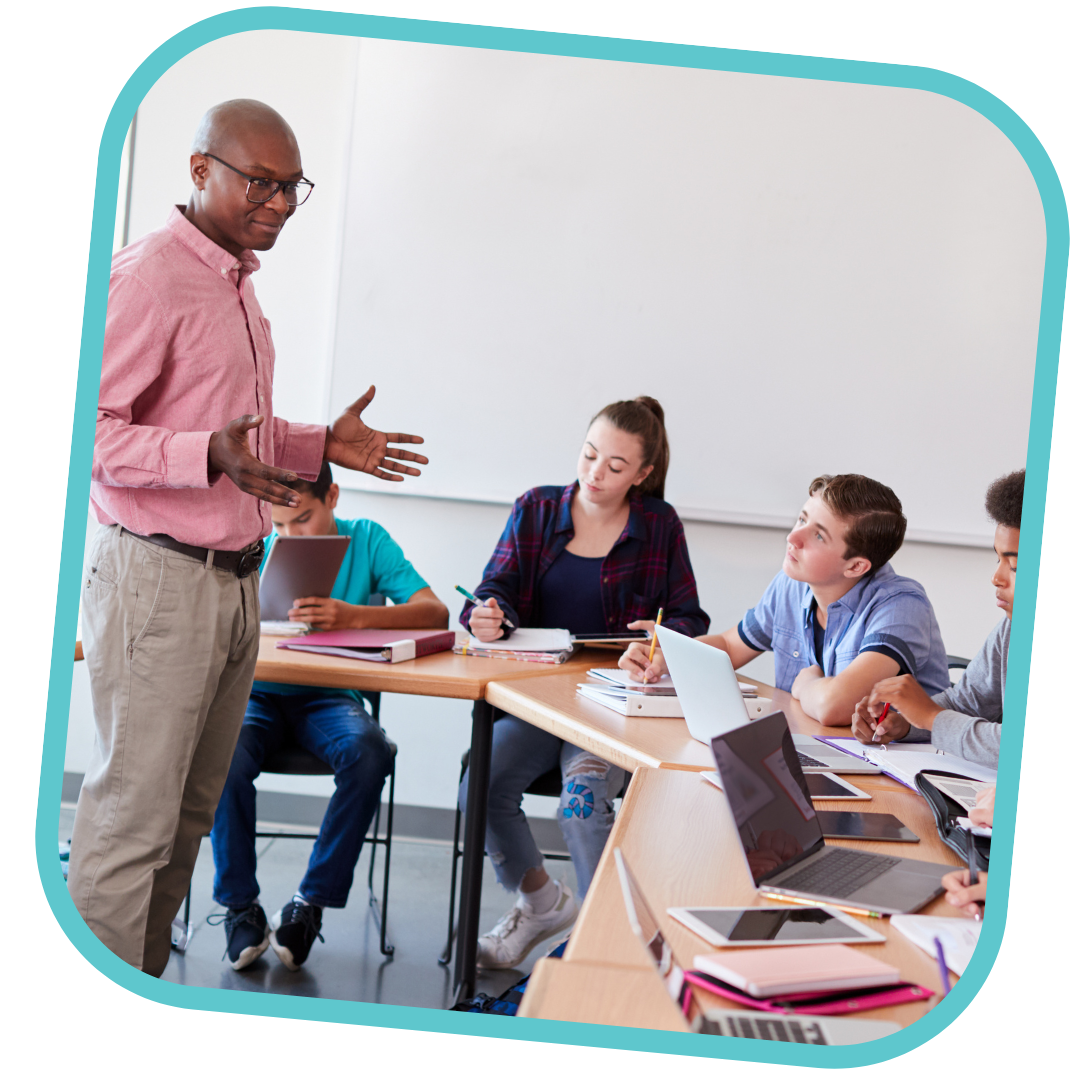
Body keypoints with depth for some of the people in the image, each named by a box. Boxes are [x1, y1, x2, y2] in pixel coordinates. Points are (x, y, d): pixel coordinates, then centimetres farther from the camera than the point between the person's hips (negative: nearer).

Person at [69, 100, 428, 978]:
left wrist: (324, 445, 13)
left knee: (189, 814, 13)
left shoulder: (237, 281, 18)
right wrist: (210, 456, -30)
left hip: (234, 579, 9)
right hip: (159, 577, -9)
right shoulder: (150, 276, -12)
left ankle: (147, 979, 23)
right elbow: (92, 431, -19)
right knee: (132, 820, -4)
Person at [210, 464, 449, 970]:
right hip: (258, 693, 1)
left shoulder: (365, 539, -2)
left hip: (328, 696, -1)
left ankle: (311, 903, -17)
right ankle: (240, 904, -10)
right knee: (224, 758, -31)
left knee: (370, 753, -33)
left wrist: (353, 616, -31)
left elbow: (434, 611, -14)